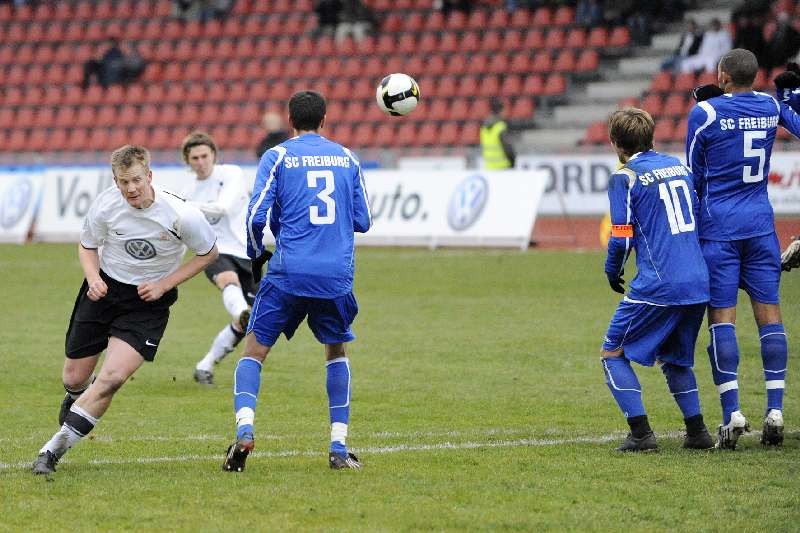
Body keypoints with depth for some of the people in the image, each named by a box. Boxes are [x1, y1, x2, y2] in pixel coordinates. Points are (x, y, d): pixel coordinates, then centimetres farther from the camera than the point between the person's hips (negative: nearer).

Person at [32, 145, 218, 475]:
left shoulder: (180, 215, -22)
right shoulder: (105, 205, -15)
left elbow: (208, 253, -4)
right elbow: (87, 246, 5)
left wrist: (164, 284, -11)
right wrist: (93, 278, -16)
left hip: (148, 301, -2)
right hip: (104, 289, 3)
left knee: (113, 376, -21)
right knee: (75, 377, 8)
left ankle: (55, 448, -11)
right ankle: (75, 399, 50)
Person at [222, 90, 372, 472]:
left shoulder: (278, 156, 1)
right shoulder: (346, 158, 11)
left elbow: (256, 216, -6)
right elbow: (363, 221, 13)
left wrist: (255, 255, 12)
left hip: (289, 272, -3)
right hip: (337, 275, 3)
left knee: (253, 351, 7)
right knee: (337, 352, 22)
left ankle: (244, 430, -16)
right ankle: (339, 447, 13)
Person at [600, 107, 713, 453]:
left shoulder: (624, 177, -6)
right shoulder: (677, 166, 14)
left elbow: (622, 237, -9)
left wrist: (612, 272, 9)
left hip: (657, 286, -7)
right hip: (699, 282, 7)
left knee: (613, 355, 6)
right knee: (675, 359, 24)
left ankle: (641, 433, -5)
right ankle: (697, 432, 16)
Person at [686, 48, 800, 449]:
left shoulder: (705, 113, -8)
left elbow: (695, 175, 2)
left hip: (718, 227, -4)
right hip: (760, 224, 4)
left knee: (722, 315, -2)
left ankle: (731, 413, -9)